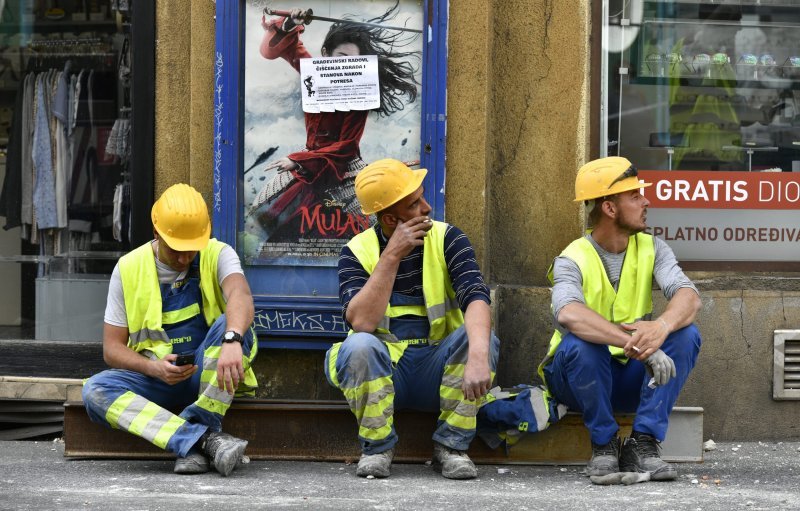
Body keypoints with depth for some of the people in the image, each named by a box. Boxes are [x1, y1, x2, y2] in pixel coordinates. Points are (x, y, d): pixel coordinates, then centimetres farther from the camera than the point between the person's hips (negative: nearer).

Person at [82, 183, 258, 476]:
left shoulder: (217, 255, -4)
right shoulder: (129, 268, 0)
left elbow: (240, 296, -28)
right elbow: (112, 348, 0)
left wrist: (232, 341, -51)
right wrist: (154, 368, -21)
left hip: (210, 374, -1)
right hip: (156, 376, 2)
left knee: (228, 325, -32)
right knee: (95, 390, -27)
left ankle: (191, 445, -30)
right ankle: (206, 439, -39)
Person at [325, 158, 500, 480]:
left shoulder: (447, 239, -3)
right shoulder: (357, 251, -4)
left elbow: (475, 298, -21)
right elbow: (361, 322, -20)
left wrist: (478, 356, -40)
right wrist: (392, 256, -22)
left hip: (437, 369, 1)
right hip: (382, 367, -1)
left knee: (479, 337, -28)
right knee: (358, 346, -33)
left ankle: (450, 446, -12)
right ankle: (377, 448, -11)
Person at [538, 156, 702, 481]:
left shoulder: (652, 250, 0)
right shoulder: (573, 260, -14)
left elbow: (689, 296, -19)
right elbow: (568, 313, -38)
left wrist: (662, 327, -44)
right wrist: (635, 344, -50)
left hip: (631, 377, 4)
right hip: (578, 378, -4)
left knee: (686, 335, -21)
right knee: (579, 342, -36)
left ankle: (643, 443, -20)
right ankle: (604, 444, -16)